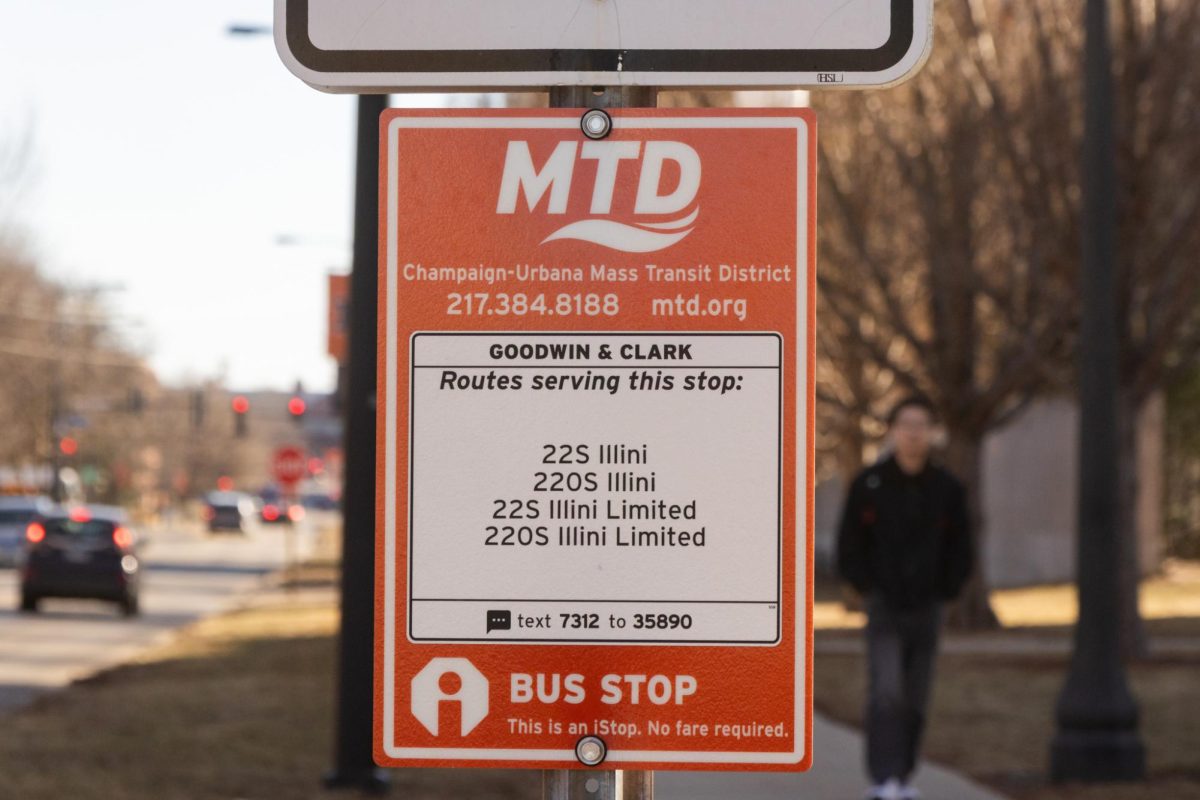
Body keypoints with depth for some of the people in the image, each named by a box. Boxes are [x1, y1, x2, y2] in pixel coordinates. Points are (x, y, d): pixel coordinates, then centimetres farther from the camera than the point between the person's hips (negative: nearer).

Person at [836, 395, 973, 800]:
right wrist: (868, 589, -5)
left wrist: (944, 592, 1)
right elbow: (849, 547, 1)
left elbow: (959, 553, 11)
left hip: (926, 610, 3)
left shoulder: (947, 489, 2)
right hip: (884, 610, -3)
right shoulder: (868, 485, -5)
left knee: (915, 702, 8)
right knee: (886, 693, -17)